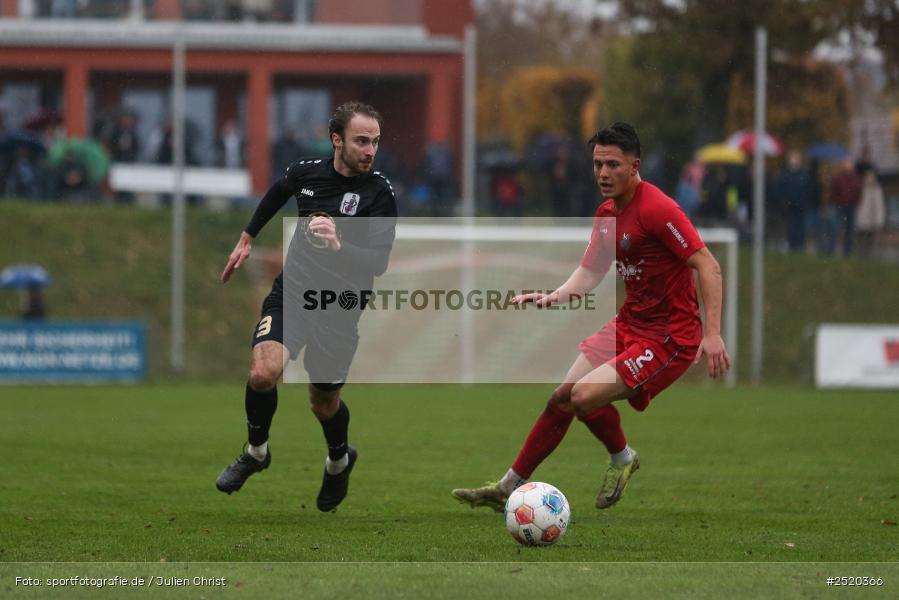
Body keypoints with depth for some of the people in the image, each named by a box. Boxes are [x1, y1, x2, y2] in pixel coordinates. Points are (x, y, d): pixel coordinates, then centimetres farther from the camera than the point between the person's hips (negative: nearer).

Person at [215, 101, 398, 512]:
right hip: (291, 293, 2)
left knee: (324, 403, 10)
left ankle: (339, 460, 45)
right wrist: (247, 239, 30)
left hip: (339, 311, -2)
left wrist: (337, 245, -39)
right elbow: (277, 193, 22)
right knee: (263, 373, -22)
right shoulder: (306, 173, -3)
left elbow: (378, 262, -21)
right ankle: (256, 451, 5)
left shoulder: (380, 194, -14)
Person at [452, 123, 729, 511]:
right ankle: (510, 487, 19)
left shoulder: (657, 209, -20)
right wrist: (554, 297, -7)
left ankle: (622, 458, 9)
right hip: (629, 324, 9)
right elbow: (589, 273, 15)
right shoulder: (607, 213, 7)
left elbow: (708, 266, -22)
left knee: (585, 396, -20)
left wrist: (713, 334, -29)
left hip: (669, 338, -9)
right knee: (562, 398, 6)